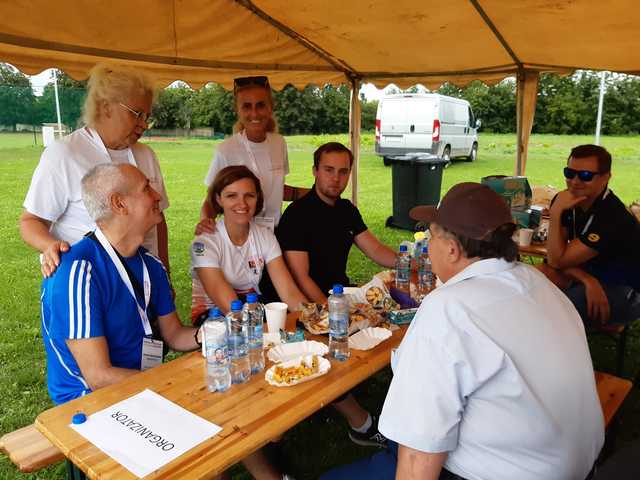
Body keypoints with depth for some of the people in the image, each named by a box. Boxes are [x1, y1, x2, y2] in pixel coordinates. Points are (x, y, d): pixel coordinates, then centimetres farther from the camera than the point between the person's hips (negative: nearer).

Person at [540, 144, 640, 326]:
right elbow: (554, 259, -8)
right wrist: (587, 280, -25)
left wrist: (555, 213, -30)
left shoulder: (613, 217, -29)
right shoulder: (568, 202, -7)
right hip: (593, 276, 7)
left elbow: (558, 261, -27)